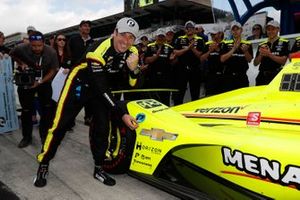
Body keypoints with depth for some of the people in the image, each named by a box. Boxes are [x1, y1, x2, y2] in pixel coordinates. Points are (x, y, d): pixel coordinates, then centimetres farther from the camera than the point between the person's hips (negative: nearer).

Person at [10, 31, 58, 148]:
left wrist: (40, 82, -24)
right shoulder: (21, 48, -23)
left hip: (44, 81, 0)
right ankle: (27, 137, 19)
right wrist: (22, 64, -18)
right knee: (26, 110, 4)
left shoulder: (51, 52, -24)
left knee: (47, 109, 0)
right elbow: (12, 55, 1)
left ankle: (45, 136, 16)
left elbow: (53, 70, -13)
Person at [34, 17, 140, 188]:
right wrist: (122, 113, -33)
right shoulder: (99, 51, -32)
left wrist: (133, 68, -32)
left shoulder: (132, 52, -13)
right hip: (80, 83, -5)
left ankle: (99, 169, 16)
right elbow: (100, 89, -31)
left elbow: (132, 84, -9)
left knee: (102, 127, 0)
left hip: (104, 85, 5)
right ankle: (43, 165, 15)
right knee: (60, 124, -4)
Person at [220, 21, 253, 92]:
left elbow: (249, 60, 4)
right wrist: (234, 49, -14)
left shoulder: (247, 44, 7)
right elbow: (222, 59, -6)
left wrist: (245, 51, -15)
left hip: (242, 76, 1)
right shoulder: (226, 44, 4)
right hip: (228, 76, -1)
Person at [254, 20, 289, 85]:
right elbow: (255, 63, 11)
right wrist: (260, 55, -7)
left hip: (276, 76, -4)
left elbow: (283, 61, -7)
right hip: (262, 76, 4)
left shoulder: (284, 43, 4)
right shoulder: (261, 45, 14)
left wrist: (269, 54, -14)